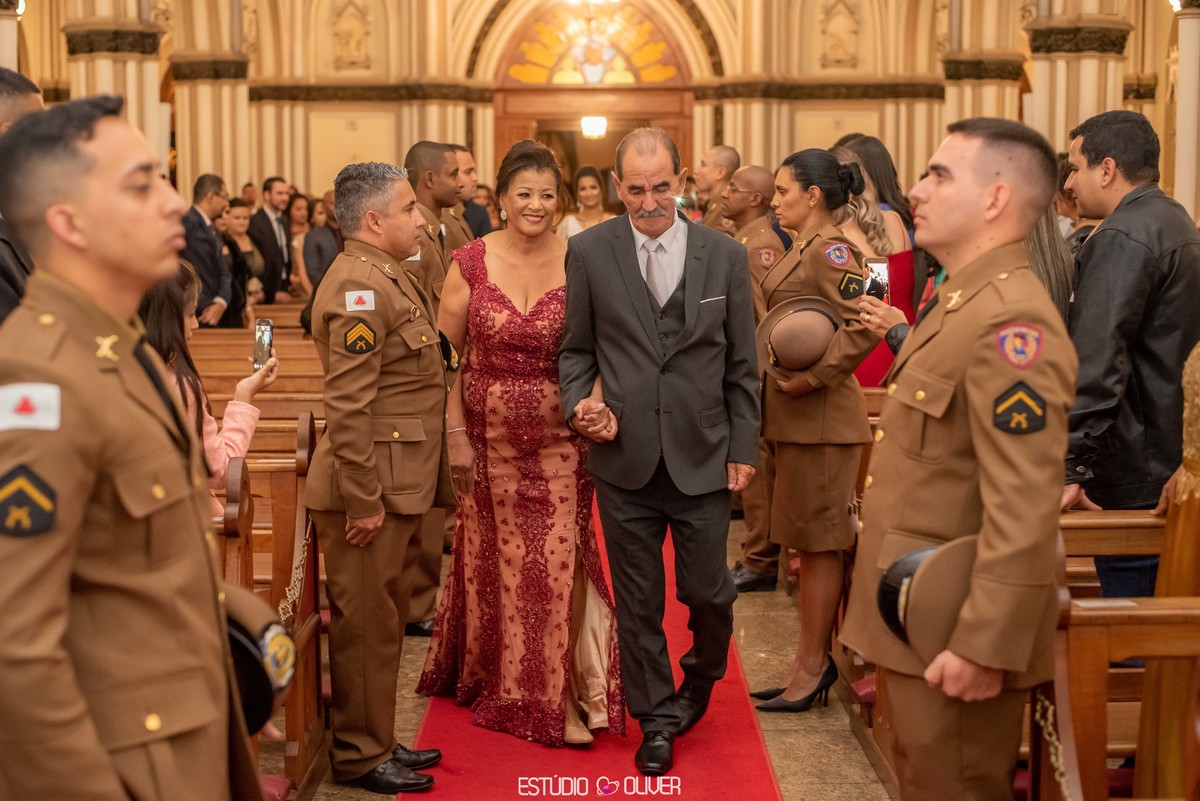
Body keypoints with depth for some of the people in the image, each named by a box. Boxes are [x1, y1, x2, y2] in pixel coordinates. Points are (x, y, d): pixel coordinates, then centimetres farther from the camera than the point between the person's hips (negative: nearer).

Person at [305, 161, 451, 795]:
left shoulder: (390, 278, 14)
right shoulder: (357, 286, -19)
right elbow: (348, 407, -23)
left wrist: (431, 483, 21)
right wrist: (362, 501, -23)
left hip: (400, 485, 10)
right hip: (372, 488, -10)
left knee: (385, 620, 18)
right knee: (365, 624, 2)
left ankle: (378, 741, 30)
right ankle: (358, 757, 15)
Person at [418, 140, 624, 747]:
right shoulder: (471, 262, -3)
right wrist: (456, 434, -5)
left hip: (560, 442, -1)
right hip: (488, 439, 1)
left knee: (558, 561, -2)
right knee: (495, 561, 12)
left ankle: (560, 696, 14)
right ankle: (500, 687, 33)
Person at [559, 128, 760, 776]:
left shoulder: (724, 254, 1)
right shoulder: (588, 251, -1)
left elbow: (742, 365, 5)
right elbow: (575, 348, 7)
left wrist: (743, 449, 3)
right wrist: (579, 403, -11)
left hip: (703, 456, 0)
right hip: (624, 458, 0)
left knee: (707, 591, 6)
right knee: (638, 601, 9)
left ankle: (700, 679, 39)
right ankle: (655, 719, 27)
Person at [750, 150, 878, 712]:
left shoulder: (830, 249, -14)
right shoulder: (803, 249, 16)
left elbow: (862, 325, -25)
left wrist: (813, 377, -22)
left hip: (819, 417, -10)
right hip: (796, 418, 10)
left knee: (818, 542, -1)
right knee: (808, 541, 14)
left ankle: (811, 668, 9)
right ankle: (812, 662, 23)